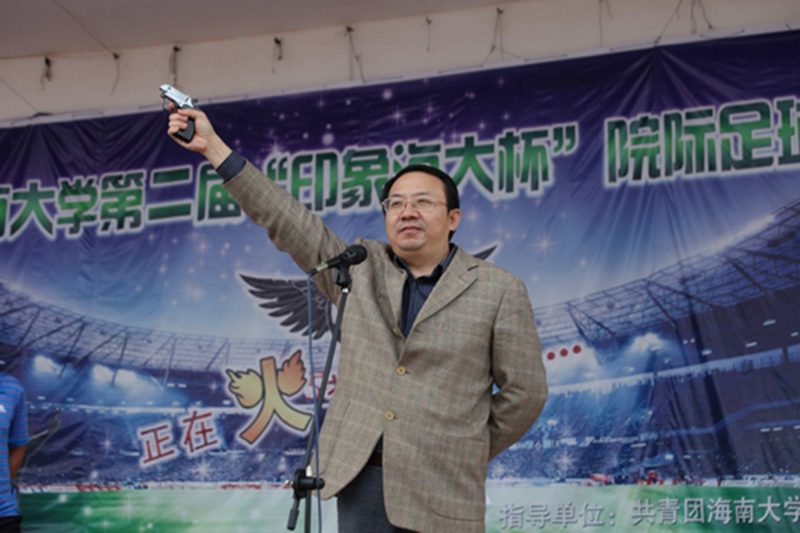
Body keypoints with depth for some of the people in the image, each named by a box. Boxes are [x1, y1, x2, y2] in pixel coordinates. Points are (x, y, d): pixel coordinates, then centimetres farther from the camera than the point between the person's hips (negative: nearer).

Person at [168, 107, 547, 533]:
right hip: (359, 476, 3)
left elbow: (524, 393, 4)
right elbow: (287, 220, 5)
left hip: (439, 489, -2)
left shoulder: (499, 291, 1)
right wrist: (213, 146, 0)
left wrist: (468, 454, 8)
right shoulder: (360, 268, 9)